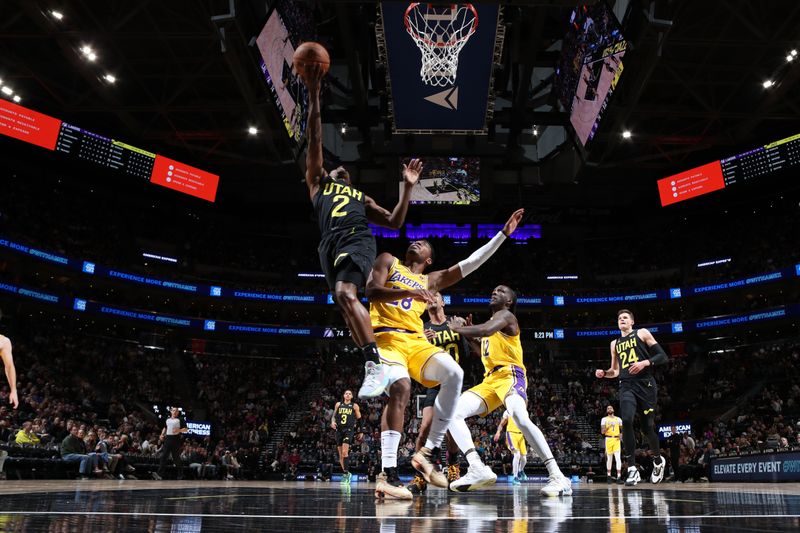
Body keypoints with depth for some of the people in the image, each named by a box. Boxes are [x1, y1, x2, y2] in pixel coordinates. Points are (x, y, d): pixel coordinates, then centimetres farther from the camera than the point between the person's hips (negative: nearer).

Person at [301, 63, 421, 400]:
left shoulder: (361, 197, 36)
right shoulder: (318, 183, 30)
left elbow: (394, 222, 27)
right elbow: (314, 141, 20)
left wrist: (407, 187, 21)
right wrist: (314, 96, 13)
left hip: (358, 240, -1)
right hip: (330, 244, 1)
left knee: (345, 294, -27)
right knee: (345, 303, -11)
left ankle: (375, 365, -32)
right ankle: (376, 366, -6)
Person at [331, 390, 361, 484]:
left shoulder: (354, 406, 6)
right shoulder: (338, 404, 13)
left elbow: (359, 418, 10)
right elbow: (334, 415, 15)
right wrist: (332, 422, -6)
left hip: (349, 430, -4)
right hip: (339, 429, 4)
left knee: (345, 452, -20)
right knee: (340, 454, 6)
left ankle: (345, 473, -16)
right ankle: (346, 473, 21)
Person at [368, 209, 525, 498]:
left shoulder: (431, 280, 26)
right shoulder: (388, 261, 17)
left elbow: (468, 264, 21)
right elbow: (372, 291, 0)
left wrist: (502, 234, 20)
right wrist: (407, 291, -17)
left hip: (416, 341, 4)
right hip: (387, 337, -4)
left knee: (454, 373, -23)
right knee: (401, 387, -32)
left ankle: (427, 454, -13)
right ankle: (388, 474, -30)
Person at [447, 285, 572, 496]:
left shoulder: (505, 315, -1)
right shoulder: (493, 321, 28)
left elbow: (485, 330, -23)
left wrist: (454, 328, -17)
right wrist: (468, 334, 22)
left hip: (510, 374, -9)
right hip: (490, 379, 9)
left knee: (520, 418, -35)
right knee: (453, 412, -8)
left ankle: (557, 477, -32)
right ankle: (478, 469, -21)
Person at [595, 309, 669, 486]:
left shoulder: (642, 333, 7)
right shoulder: (615, 344, 20)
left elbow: (662, 356, 1)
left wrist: (645, 362, -16)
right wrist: (604, 373, 5)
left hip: (645, 384, -3)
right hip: (626, 386, 3)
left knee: (648, 426, 3)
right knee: (626, 421, -21)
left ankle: (658, 461, 32)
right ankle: (632, 468, -18)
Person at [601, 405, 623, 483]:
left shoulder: (618, 419, 13)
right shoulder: (604, 419, 6)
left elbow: (622, 429, 19)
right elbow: (602, 431, -2)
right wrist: (608, 426, -18)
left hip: (616, 439, 1)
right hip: (608, 439, -1)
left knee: (618, 458, -9)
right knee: (609, 459, 5)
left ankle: (619, 477, -11)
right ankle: (609, 476, 15)